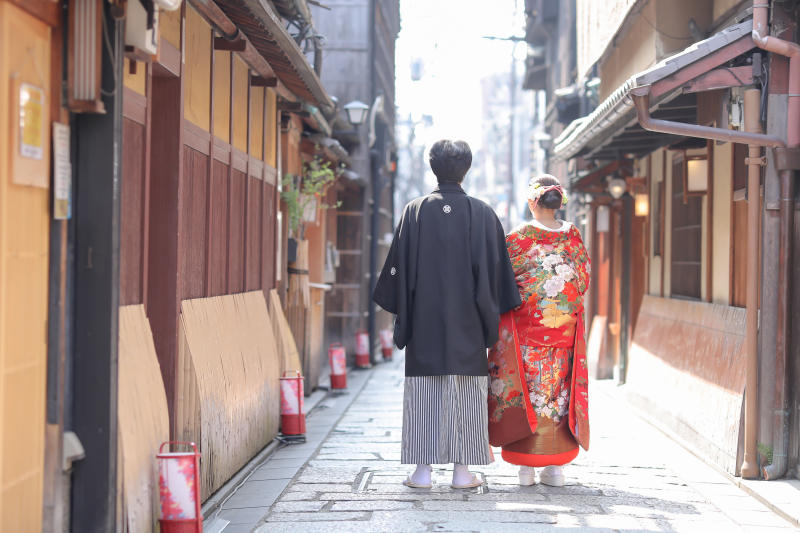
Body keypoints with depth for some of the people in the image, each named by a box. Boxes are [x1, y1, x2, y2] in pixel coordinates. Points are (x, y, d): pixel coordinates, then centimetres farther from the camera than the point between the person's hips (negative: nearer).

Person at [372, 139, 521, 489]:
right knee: (466, 390, 5)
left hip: (425, 319, 0)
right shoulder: (482, 214, -1)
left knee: (423, 392, 4)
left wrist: (403, 317, 9)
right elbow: (494, 271, -1)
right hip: (467, 323, 0)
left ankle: (423, 470, 4)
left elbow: (399, 269, 0)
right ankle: (462, 470, 5)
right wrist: (490, 318, 7)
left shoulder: (415, 212, -1)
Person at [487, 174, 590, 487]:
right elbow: (584, 278, 10)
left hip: (525, 327, -3)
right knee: (559, 389, 8)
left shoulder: (518, 239, -9)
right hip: (565, 328, 3)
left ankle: (525, 466, 4)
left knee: (526, 390, 3)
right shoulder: (573, 236, 1)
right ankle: (556, 465, 9)